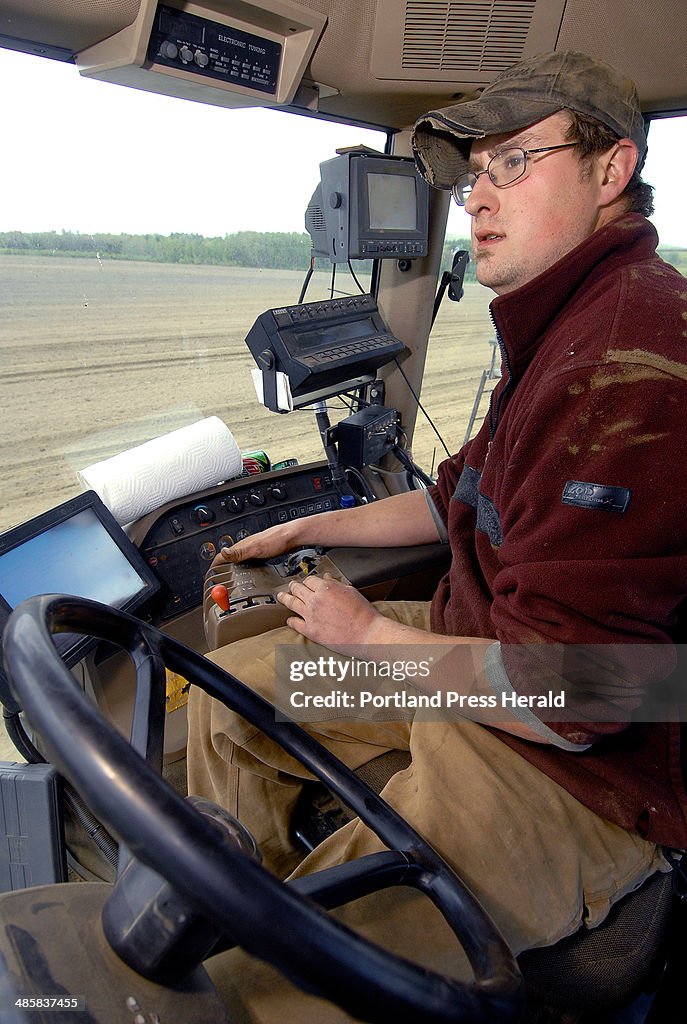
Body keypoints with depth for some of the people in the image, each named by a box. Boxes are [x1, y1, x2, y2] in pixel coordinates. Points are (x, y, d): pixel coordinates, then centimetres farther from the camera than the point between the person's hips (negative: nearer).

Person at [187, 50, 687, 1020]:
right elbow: (459, 500, 18)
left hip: (579, 772, -9)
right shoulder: (563, 331, 9)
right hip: (476, 658, 10)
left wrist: (369, 633, -12)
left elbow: (564, 701, -28)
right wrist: (308, 530, 17)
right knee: (223, 691, 12)